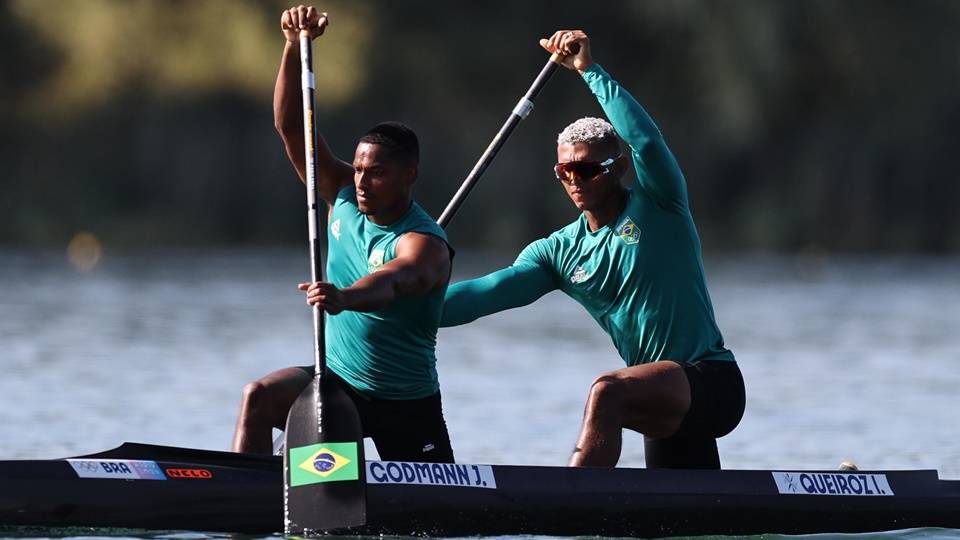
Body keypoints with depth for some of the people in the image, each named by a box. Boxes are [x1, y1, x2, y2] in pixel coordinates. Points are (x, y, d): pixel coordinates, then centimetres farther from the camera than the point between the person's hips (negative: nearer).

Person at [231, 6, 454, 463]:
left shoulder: (424, 244, -22)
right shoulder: (344, 198, -3)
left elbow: (392, 281, -46)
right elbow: (291, 127, -7)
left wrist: (344, 299, -68)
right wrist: (295, 46, -20)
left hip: (409, 407, -4)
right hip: (337, 379, 4)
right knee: (258, 399, -23)